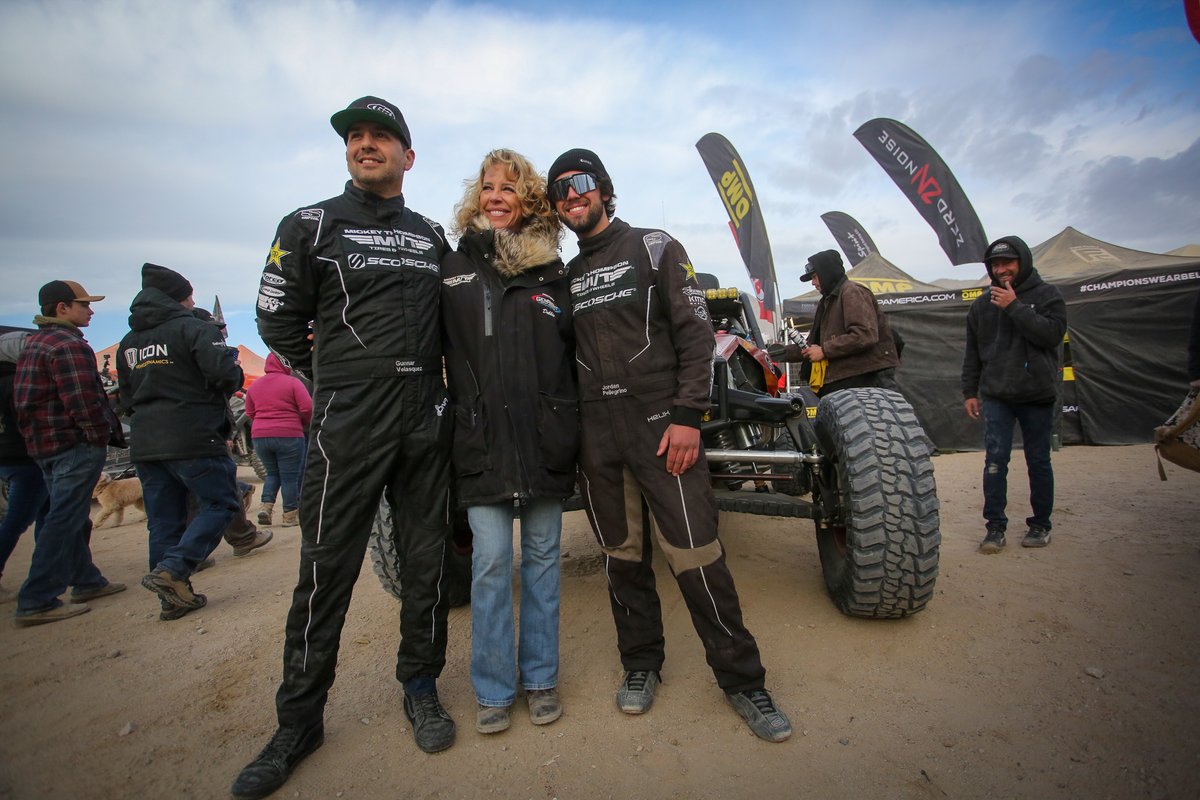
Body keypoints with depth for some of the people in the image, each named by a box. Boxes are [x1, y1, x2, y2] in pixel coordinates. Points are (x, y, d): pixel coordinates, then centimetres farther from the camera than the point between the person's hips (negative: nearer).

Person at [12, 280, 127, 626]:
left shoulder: (32, 343, 18)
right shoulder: (68, 344, -15)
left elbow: (22, 400, 23)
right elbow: (82, 399, -22)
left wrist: (32, 432, 25)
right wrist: (103, 436, -14)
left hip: (42, 444, 11)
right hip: (75, 443, -11)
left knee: (69, 517, 17)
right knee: (64, 521, -7)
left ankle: (87, 581, 28)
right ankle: (37, 602, -5)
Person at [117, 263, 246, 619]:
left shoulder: (128, 342, 17)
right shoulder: (193, 328, -8)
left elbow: (127, 399, 19)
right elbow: (224, 372, -20)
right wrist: (233, 375, 0)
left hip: (144, 443, 8)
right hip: (193, 439, -7)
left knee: (164, 520, 10)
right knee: (221, 502, 3)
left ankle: (173, 598, 13)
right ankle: (172, 570, -12)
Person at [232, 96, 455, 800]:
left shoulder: (433, 236, 15)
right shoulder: (311, 225, 6)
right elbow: (279, 322, 6)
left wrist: (428, 385, 10)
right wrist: (343, 380, 4)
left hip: (427, 419, 3)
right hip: (348, 423, -3)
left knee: (427, 560, 9)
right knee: (327, 568, 2)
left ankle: (421, 687, 28)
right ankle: (300, 721, 20)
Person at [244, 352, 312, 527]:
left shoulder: (254, 385, 11)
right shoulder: (292, 382, -6)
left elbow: (250, 412, 16)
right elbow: (307, 408, -12)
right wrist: (304, 425, 5)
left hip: (260, 436, 5)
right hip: (289, 436, -5)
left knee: (272, 473, 20)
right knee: (290, 477, 3)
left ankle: (266, 506, 5)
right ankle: (290, 515, 8)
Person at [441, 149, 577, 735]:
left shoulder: (554, 272, 9)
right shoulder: (453, 269, 7)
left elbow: (576, 355, 11)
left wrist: (575, 427, 7)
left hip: (546, 439, 1)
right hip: (481, 442, -1)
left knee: (542, 557, 10)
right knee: (491, 562, 1)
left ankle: (540, 677, 27)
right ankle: (492, 688, 21)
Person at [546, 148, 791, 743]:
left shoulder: (654, 249, 5)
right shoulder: (564, 276, 17)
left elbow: (696, 334, -4)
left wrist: (687, 416, -13)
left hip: (661, 424, -4)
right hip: (596, 436, 5)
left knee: (695, 553, -4)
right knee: (622, 554, 11)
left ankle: (741, 679, 14)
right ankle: (641, 664, 30)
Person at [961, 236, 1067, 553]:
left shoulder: (1047, 295, 2)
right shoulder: (982, 304, 10)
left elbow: (1052, 333, -15)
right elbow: (972, 352, 13)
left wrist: (1015, 307, -17)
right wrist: (969, 391, 10)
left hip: (1037, 395, -1)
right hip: (996, 396, 2)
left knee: (1038, 461, 8)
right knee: (995, 460, -5)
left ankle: (1040, 524, 21)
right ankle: (995, 526, 1)